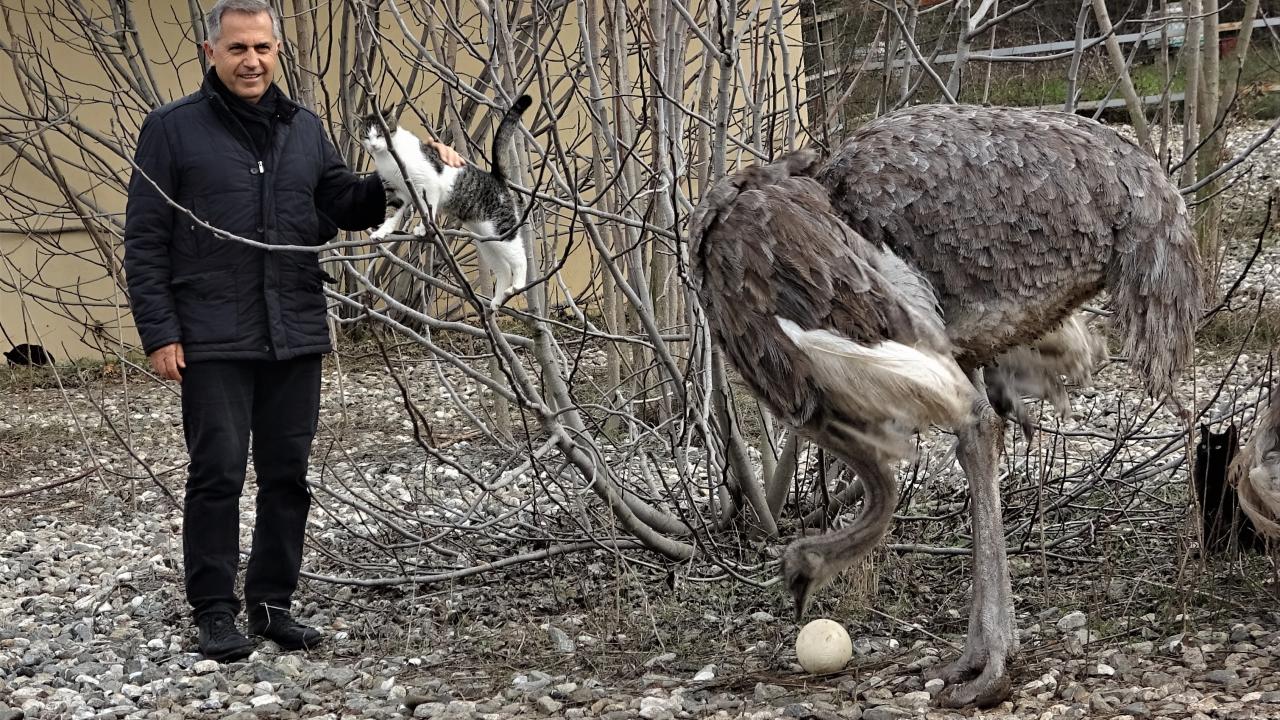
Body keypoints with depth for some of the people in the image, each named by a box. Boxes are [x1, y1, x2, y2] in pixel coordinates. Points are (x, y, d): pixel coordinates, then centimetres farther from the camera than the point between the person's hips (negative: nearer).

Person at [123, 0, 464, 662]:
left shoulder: (304, 129, 12)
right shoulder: (172, 129, -2)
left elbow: (348, 207, 15)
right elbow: (145, 241, -4)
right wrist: (159, 332, -10)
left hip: (296, 336, 5)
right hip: (214, 341, -5)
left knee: (287, 475, 9)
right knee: (218, 474, -2)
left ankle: (273, 603, 21)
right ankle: (214, 612, 8)